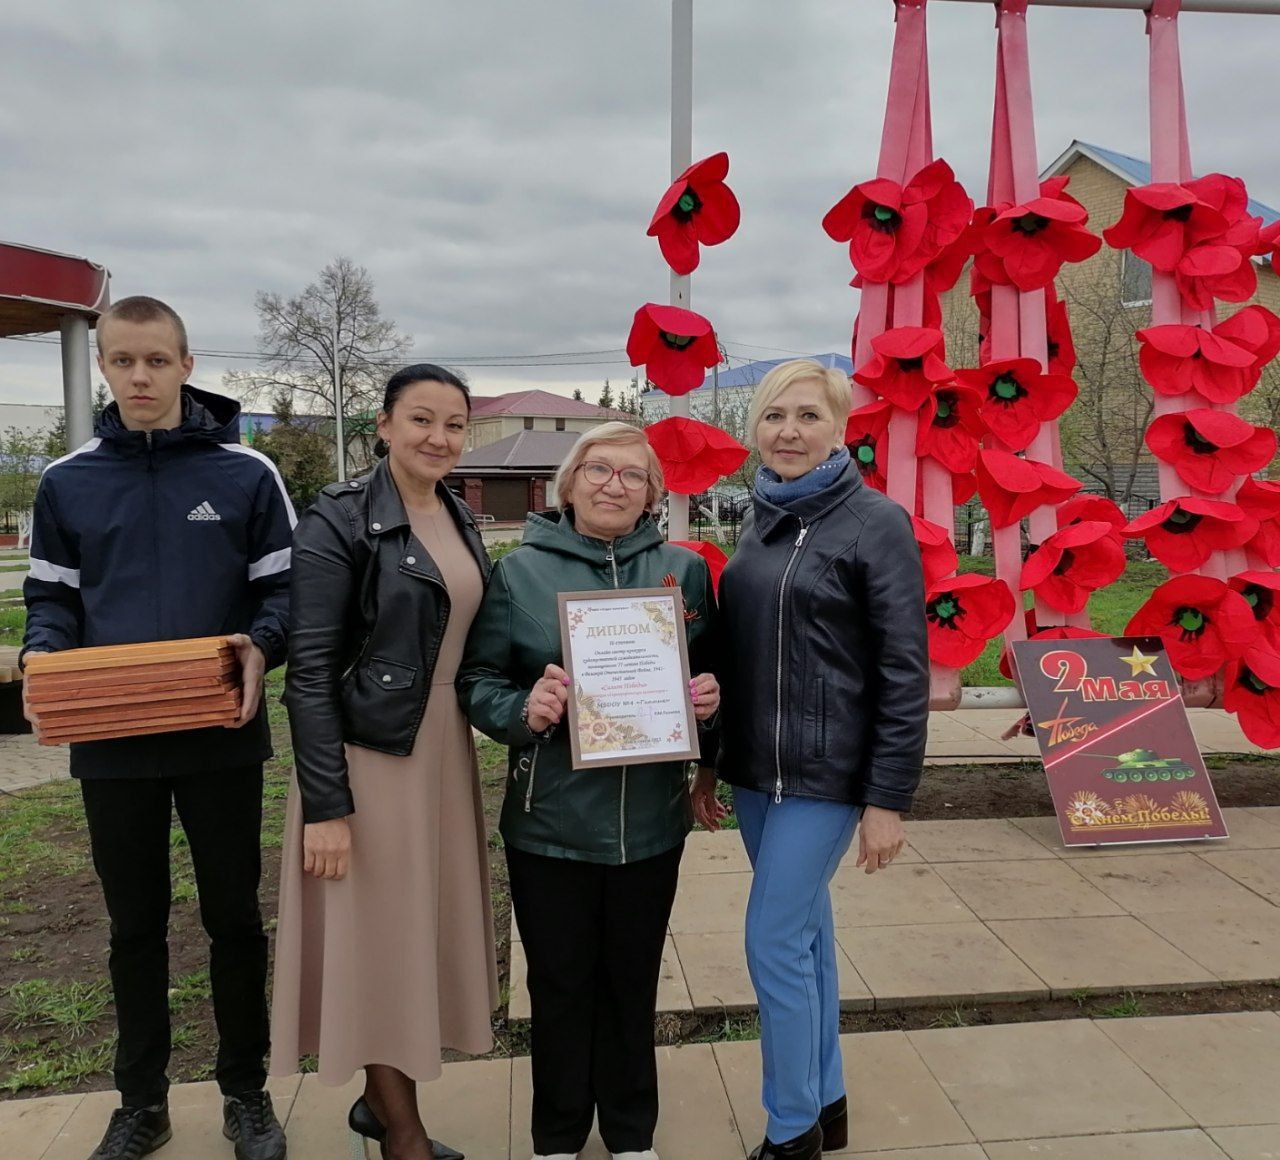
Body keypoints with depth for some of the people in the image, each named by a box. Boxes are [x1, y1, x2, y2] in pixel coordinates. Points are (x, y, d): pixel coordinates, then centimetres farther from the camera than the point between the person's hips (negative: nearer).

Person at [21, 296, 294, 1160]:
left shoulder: (247, 473, -3)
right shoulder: (67, 481, 4)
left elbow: (285, 589, -1)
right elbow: (52, 599, 9)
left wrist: (260, 646, -21)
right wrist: (43, 662, -12)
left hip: (221, 739, -2)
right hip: (113, 743, 2)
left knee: (234, 918, 11)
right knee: (135, 927, 15)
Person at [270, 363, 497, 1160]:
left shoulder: (460, 520, 8)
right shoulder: (339, 522, -13)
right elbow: (310, 670, -15)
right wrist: (326, 803, -18)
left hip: (444, 752, 7)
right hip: (369, 756, -7)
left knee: (429, 928, 15)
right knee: (381, 935, 5)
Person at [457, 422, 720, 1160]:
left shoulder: (685, 570, 4)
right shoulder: (522, 571, -2)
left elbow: (714, 676, 11)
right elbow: (477, 679, -1)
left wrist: (709, 702, -11)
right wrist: (522, 709, -20)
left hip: (651, 821, 2)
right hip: (551, 821, -1)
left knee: (633, 982, 16)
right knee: (560, 984, 12)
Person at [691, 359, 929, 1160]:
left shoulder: (876, 523, -11)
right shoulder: (761, 520, 8)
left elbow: (905, 673, -13)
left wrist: (888, 799, -14)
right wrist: (708, 764, 15)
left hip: (827, 775, -6)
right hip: (755, 771, 6)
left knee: (775, 944, -2)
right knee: (805, 934, 17)